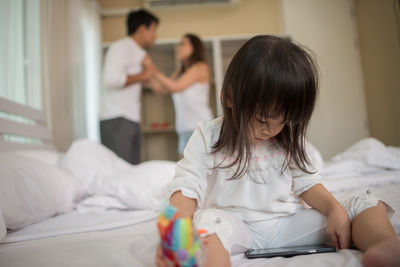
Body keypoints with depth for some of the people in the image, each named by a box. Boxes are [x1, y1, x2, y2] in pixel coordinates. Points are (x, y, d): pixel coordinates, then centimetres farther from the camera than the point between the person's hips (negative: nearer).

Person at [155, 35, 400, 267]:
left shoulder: (290, 141, 6)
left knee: (365, 205, -9)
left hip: (288, 222, 4)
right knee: (208, 220, -38)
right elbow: (186, 187, -13)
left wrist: (335, 209, -11)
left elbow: (307, 183, 9)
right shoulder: (208, 137, -7)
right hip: (236, 225, -3)